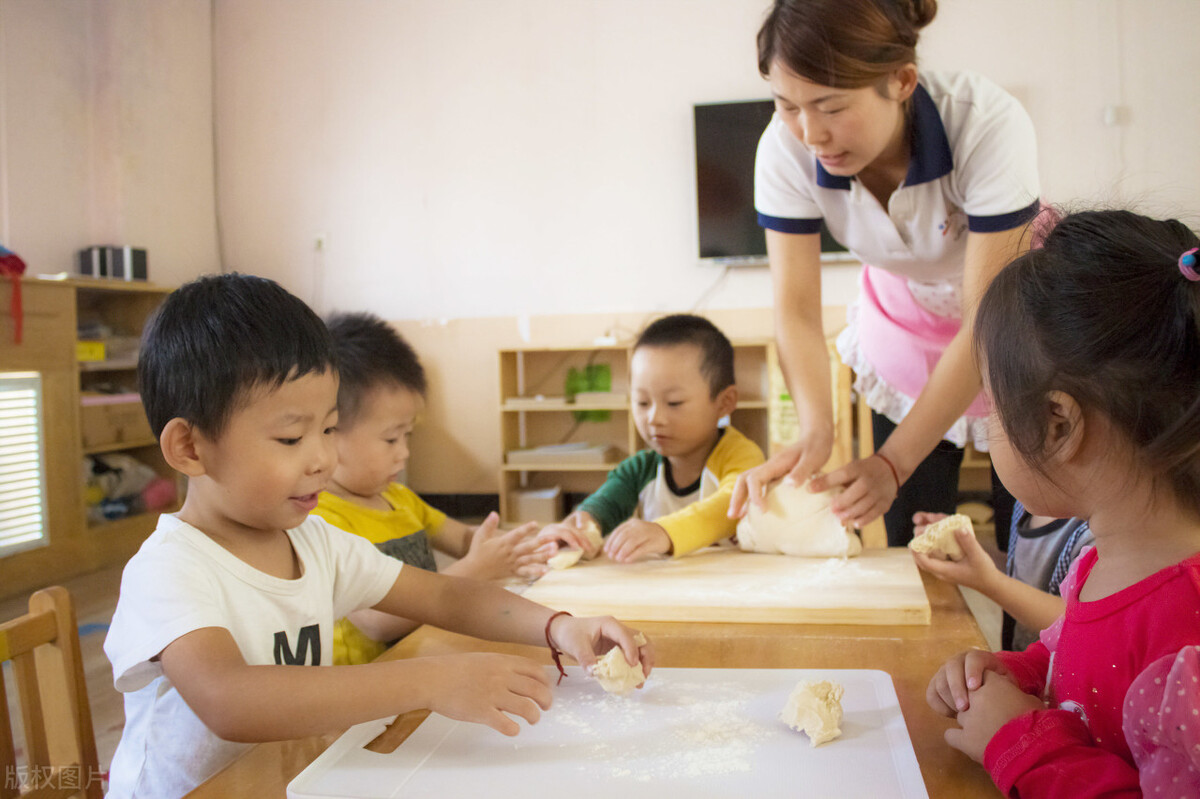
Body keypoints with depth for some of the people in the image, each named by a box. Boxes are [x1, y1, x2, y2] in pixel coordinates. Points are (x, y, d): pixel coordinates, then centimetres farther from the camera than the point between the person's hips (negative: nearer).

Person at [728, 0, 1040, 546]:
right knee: (911, 545, 4)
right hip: (903, 330, 2)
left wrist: (891, 464, -36)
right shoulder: (786, 149, -25)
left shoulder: (989, 126, -34)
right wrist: (815, 431, -39)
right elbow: (796, 307, -22)